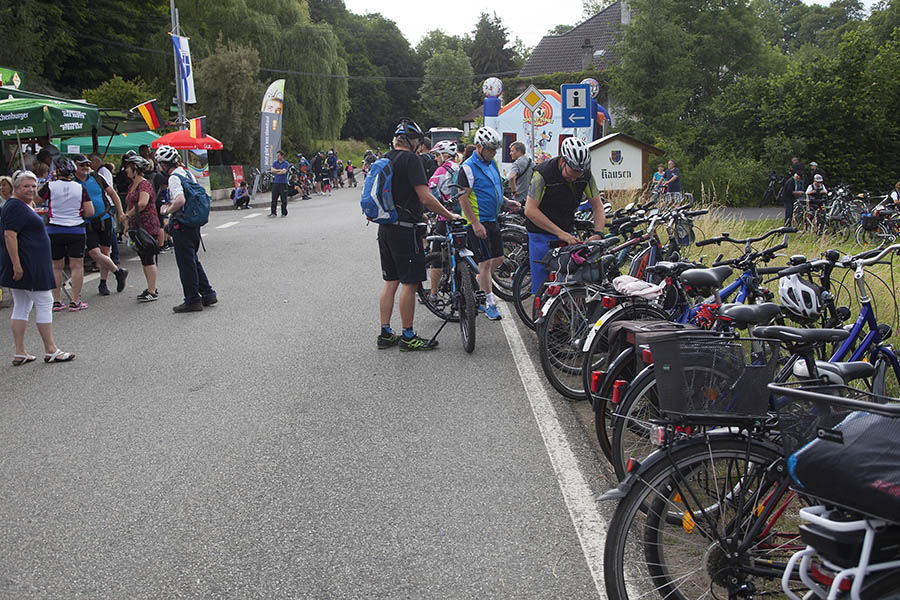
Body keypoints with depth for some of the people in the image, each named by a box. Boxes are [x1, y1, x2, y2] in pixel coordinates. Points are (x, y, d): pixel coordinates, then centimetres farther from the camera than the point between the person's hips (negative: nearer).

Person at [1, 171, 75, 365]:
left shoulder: (24, 205, 18)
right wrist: (17, 265, -27)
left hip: (31, 265, 11)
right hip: (26, 265, -11)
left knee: (21, 307, 10)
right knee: (44, 303, -4)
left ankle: (19, 353, 12)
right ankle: (50, 351, 3)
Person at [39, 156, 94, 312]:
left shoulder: (50, 186, -7)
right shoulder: (80, 188, -3)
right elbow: (90, 212, -4)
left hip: (54, 230, 0)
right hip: (76, 230, 0)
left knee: (56, 267, 12)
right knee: (77, 266, 3)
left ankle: (57, 301, 14)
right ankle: (75, 302, 2)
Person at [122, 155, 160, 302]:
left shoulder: (144, 184, -12)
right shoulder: (132, 186, 18)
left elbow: (142, 203, -27)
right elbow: (129, 205, 24)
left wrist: (127, 215, -17)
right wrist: (127, 224, 18)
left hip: (148, 226, -10)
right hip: (137, 227, 10)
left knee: (149, 259, -8)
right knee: (143, 258, 13)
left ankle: (152, 292, -5)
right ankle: (151, 288, 21)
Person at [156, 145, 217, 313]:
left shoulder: (174, 178, -16)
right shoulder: (188, 174, 11)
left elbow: (180, 200, -32)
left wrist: (167, 210, -15)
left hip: (182, 226, -9)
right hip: (194, 224, 9)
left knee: (186, 263, 0)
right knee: (193, 260, 18)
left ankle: (193, 300, 5)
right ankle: (208, 294, 20)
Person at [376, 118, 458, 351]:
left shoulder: (385, 159, 13)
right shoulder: (410, 159, -13)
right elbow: (425, 197, -19)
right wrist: (450, 215, -8)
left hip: (385, 228, 9)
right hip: (405, 229, -9)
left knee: (391, 282, 13)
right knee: (409, 282, -2)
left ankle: (385, 334, 16)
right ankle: (408, 337, 3)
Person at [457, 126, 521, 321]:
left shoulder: (491, 164, 12)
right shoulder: (468, 168, -14)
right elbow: (463, 198, -17)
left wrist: (506, 202, 9)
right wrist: (475, 223, -21)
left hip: (492, 220, 9)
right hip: (477, 222, -9)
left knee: (498, 259, 10)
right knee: (486, 262, -7)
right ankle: (489, 304, 1)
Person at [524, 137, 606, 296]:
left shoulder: (586, 175, -7)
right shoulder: (543, 173, -22)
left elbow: (598, 205, 0)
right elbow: (530, 210, -24)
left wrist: (598, 233, -18)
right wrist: (560, 233, -27)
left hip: (567, 233, 4)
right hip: (542, 235, -4)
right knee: (541, 288, -4)